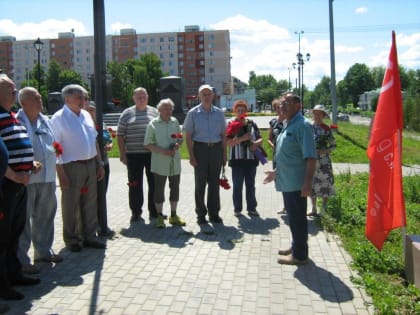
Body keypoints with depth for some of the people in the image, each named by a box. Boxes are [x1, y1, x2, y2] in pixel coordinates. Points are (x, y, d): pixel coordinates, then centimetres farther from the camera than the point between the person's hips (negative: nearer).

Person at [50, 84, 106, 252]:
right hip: (72, 167, -6)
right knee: (71, 206, 5)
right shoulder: (59, 118, -8)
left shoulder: (86, 115, 11)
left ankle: (89, 236, 26)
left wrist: (100, 163, 12)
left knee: (90, 203, 13)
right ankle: (72, 240, 19)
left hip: (90, 165, 6)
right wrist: (60, 172, -18)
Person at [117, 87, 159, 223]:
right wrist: (122, 154, -3)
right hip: (134, 155, -1)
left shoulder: (154, 112, 10)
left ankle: (154, 212, 18)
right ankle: (136, 213, 16)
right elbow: (120, 135, 4)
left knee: (154, 183, 6)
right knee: (135, 185, 5)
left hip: (153, 154, 1)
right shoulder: (127, 114, 5)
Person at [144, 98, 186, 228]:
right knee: (159, 189, 3)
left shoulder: (175, 122, 8)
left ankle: (173, 215, 25)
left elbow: (180, 138, 15)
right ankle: (160, 217, 16)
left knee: (175, 188, 11)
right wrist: (163, 151, -18)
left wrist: (177, 145, -8)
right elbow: (147, 144, -7)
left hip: (175, 162, 4)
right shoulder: (153, 124, -5)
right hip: (160, 163, -4)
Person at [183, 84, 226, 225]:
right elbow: (188, 136, -2)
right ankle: (201, 214, 14)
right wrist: (191, 155, -9)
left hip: (216, 148, 3)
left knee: (214, 183, 9)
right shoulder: (193, 113, 0)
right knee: (200, 183, 3)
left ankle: (214, 213, 20)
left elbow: (223, 134, 11)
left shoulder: (219, 113, 8)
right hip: (200, 148, -2)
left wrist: (224, 154, 5)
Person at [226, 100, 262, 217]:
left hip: (251, 159, 3)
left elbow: (260, 139, 10)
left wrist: (256, 143, -12)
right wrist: (242, 138, -21)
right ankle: (237, 209, 15)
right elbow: (228, 143, -11)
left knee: (251, 185, 11)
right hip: (237, 159, -3)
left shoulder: (252, 124, 6)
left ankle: (251, 208, 21)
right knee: (237, 186, 4)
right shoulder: (231, 124, -3)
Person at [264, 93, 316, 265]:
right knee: (293, 216, 19)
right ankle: (296, 247, 33)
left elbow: (310, 157, -21)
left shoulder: (302, 125, -15)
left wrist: (308, 182, -26)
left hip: (296, 182, -9)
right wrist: (277, 171, 24)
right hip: (287, 181, 9)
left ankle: (299, 255, 13)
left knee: (297, 218, 1)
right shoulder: (288, 125, 14)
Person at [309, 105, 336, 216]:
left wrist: (323, 151, -16)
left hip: (323, 161, -3)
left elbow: (333, 145, -2)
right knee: (312, 184, 9)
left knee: (325, 183, 0)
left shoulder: (326, 129, -5)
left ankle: (324, 209, 13)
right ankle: (314, 209, 21)